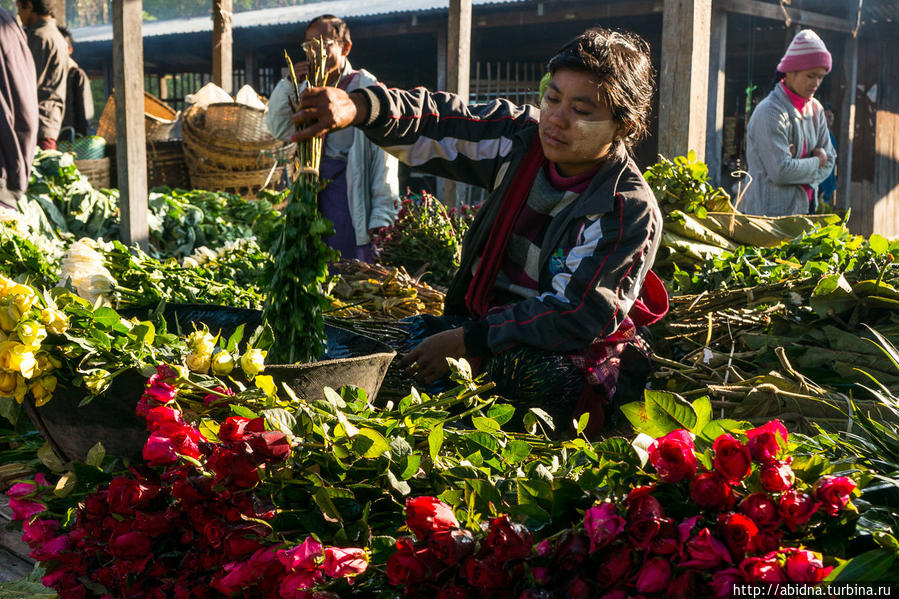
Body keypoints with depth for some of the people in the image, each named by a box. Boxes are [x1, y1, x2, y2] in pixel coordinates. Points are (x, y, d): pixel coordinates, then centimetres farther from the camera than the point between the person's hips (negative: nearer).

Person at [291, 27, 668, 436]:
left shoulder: (631, 210, -16)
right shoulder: (523, 137, 1)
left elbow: (575, 316, -22)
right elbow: (435, 127, -3)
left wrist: (464, 342, -26)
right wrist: (356, 107, -24)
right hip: (485, 325, 6)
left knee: (520, 370, -38)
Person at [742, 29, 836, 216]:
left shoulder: (815, 109, 10)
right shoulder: (770, 112, -15)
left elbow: (828, 160, 10)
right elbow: (781, 171, -21)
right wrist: (816, 162, -4)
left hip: (803, 208, 7)